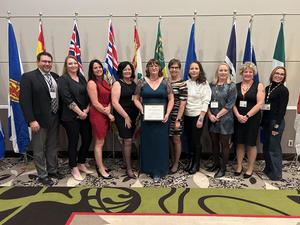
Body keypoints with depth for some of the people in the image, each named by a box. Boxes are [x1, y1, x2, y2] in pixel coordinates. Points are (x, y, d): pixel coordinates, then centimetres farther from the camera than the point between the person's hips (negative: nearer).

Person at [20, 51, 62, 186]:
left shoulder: (55, 77, 8)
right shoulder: (28, 77, -8)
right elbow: (25, 100, -13)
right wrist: (31, 120, -17)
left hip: (54, 119, 6)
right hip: (39, 120, -5)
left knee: (53, 147, 17)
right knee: (39, 150, 8)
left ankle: (52, 170, 34)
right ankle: (42, 175, 23)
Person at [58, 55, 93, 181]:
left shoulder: (81, 77, 12)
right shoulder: (63, 79, -5)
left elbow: (88, 95, 10)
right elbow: (67, 99, -14)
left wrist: (87, 109, -5)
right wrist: (80, 113, -13)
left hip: (84, 115, 6)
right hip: (71, 116, -6)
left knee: (87, 139, 9)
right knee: (73, 142, 4)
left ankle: (81, 164, 29)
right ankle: (74, 169, 21)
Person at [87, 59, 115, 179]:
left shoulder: (104, 82, 12)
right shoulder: (92, 83, -10)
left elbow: (109, 98, 13)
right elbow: (95, 103, -15)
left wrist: (109, 107, -9)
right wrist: (109, 114, -11)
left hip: (106, 114, 7)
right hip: (97, 115, -7)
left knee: (101, 141, 15)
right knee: (99, 143, 2)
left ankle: (100, 164, 29)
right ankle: (101, 170, 13)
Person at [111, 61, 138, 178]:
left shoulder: (134, 83, 10)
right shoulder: (117, 84, -6)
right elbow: (115, 102, -13)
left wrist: (140, 112, 3)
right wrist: (126, 116, -14)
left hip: (133, 116, 5)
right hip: (122, 116, -5)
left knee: (126, 139, 15)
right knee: (128, 140, -6)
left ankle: (125, 162, 29)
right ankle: (129, 168, 5)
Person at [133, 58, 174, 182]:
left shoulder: (165, 82, 2)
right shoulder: (142, 82, 3)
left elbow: (171, 99, 2)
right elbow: (136, 99, 5)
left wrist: (167, 114, -10)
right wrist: (142, 110, -10)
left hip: (161, 118, 0)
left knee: (160, 143, 2)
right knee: (148, 142, 7)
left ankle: (158, 171, 14)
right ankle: (148, 167, 24)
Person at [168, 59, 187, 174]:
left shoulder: (182, 84, -8)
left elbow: (182, 103, -11)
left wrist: (178, 119, -15)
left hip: (176, 115, -5)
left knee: (176, 139, 6)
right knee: (169, 139, 13)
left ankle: (176, 163, 23)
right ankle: (172, 161, 30)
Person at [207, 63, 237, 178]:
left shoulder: (231, 86, -2)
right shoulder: (212, 85, 9)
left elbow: (230, 104, -10)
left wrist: (218, 116, -14)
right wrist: (210, 115, -9)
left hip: (225, 119, -4)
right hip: (212, 119, 4)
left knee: (224, 144, 6)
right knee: (214, 143, 14)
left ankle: (223, 167, 20)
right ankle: (216, 163, 33)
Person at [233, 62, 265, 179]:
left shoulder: (259, 86, 0)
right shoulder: (236, 86, 8)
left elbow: (260, 103, -9)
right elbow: (233, 103, 3)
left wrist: (247, 116, -15)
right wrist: (238, 115, -12)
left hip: (252, 119, -2)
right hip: (238, 119, 3)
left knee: (251, 144, 6)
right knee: (239, 143, 9)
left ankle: (250, 168, 20)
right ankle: (239, 166, 22)